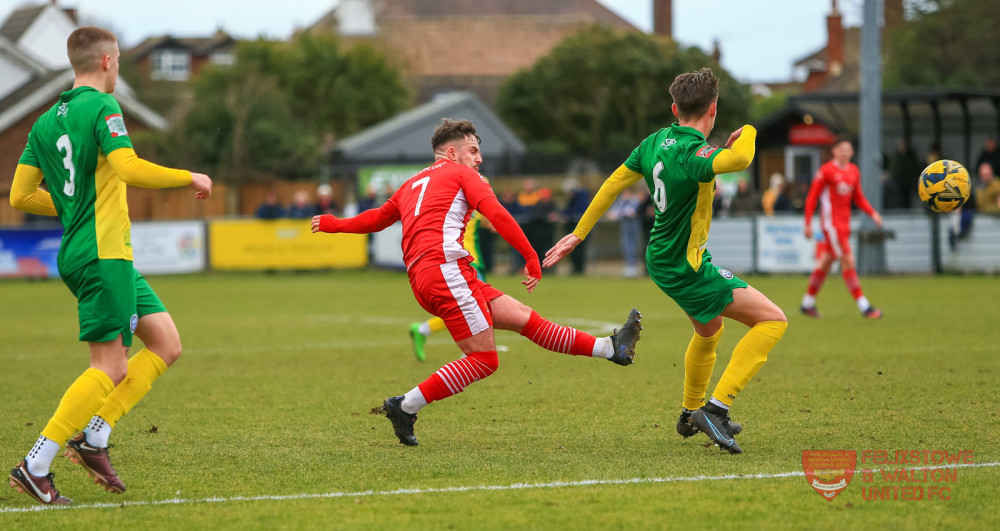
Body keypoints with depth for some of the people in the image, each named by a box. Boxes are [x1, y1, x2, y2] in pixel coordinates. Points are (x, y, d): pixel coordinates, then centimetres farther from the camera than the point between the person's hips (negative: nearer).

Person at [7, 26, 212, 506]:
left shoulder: (46, 121, 14)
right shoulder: (101, 107, -10)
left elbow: (20, 196, 13)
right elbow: (128, 169, -24)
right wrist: (189, 178, -12)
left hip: (79, 252, 9)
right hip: (103, 253, -9)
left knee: (166, 344, 11)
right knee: (108, 367, -8)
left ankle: (94, 438, 6)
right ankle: (35, 467, -10)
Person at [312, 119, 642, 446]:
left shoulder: (412, 185, 29)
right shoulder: (461, 174, 8)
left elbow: (377, 218, 38)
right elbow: (496, 213, -6)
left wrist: (337, 225, 56)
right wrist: (531, 258, -4)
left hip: (420, 278, 9)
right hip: (445, 268, -9)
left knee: (523, 317, 5)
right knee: (483, 360, -11)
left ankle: (610, 348, 4)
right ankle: (405, 407, -10)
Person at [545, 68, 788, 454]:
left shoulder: (656, 142, 0)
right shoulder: (691, 154, -28)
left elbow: (614, 183, 8)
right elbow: (739, 160, -47)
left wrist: (579, 234, 18)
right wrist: (747, 132, -23)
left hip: (662, 259, 9)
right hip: (685, 268, -9)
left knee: (708, 330, 33)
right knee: (772, 321, -12)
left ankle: (690, 414, 50)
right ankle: (717, 407, -16)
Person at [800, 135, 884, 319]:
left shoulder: (853, 171, 11)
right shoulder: (826, 171, -9)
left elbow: (859, 198, 18)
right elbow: (812, 198, -6)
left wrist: (873, 213, 2)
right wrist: (808, 224, -8)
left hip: (844, 224, 7)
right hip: (831, 223, -7)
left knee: (826, 263, 14)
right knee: (848, 262, -11)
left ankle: (807, 303, 25)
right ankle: (864, 307, -12)